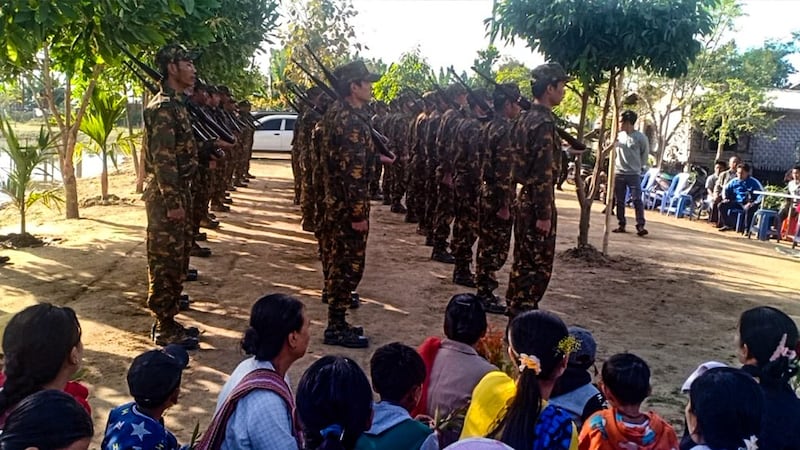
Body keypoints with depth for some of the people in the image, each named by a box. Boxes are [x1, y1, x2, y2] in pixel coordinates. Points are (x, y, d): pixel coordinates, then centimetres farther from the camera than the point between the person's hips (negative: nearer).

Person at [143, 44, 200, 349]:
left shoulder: (176, 103, 16)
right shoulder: (164, 107, -15)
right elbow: (163, 159, -22)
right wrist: (173, 202, -22)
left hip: (177, 192, 10)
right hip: (167, 196, -10)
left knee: (176, 261, 15)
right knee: (165, 263, -2)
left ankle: (168, 321, 25)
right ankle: (164, 329, 7)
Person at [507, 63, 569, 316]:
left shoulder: (525, 119, 11)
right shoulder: (544, 123, -18)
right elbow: (543, 173, -22)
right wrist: (544, 214, -21)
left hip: (523, 198, 10)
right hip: (538, 201, -10)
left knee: (523, 259, 17)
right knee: (539, 265, -2)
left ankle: (515, 309, 27)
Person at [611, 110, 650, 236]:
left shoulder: (640, 137, -7)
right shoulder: (619, 135, 5)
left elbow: (645, 153, 4)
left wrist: (641, 167, 7)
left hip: (634, 174, -4)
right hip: (618, 173, 4)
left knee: (637, 199, -9)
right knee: (619, 200, 7)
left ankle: (640, 226, -9)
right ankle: (621, 225, 16)